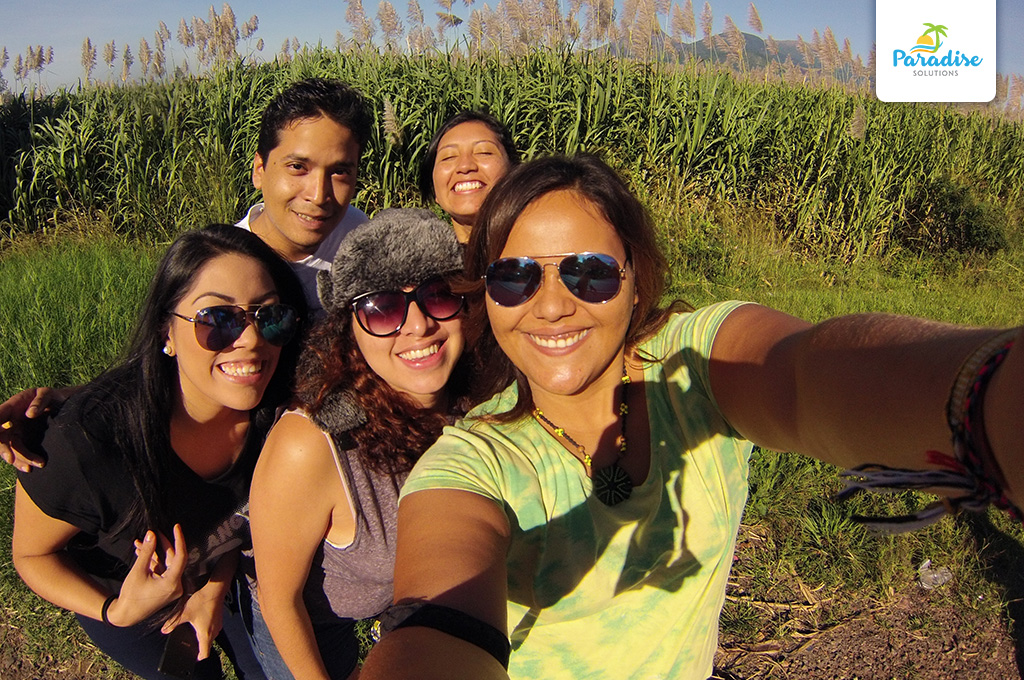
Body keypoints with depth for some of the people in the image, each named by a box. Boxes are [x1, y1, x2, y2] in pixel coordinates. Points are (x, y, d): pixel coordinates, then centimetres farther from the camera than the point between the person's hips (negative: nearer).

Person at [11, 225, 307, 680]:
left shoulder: (276, 410, -28)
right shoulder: (84, 440, -41)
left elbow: (241, 506, -6)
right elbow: (31, 554, -21)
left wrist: (215, 589, -13)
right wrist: (117, 612, -36)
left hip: (223, 573, 3)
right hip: (121, 588, -3)